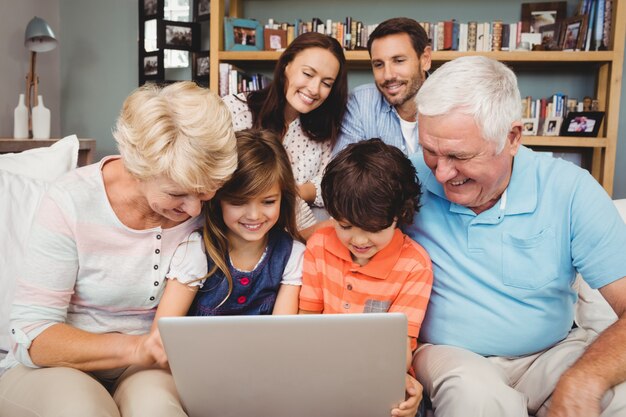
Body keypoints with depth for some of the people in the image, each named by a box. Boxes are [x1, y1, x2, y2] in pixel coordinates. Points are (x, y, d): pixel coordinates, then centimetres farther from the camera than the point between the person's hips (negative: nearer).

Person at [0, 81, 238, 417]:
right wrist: (131, 347, -32)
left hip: (146, 369, 1)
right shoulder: (71, 201, -17)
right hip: (56, 368, 0)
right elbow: (33, 334, -16)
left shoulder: (206, 211, -10)